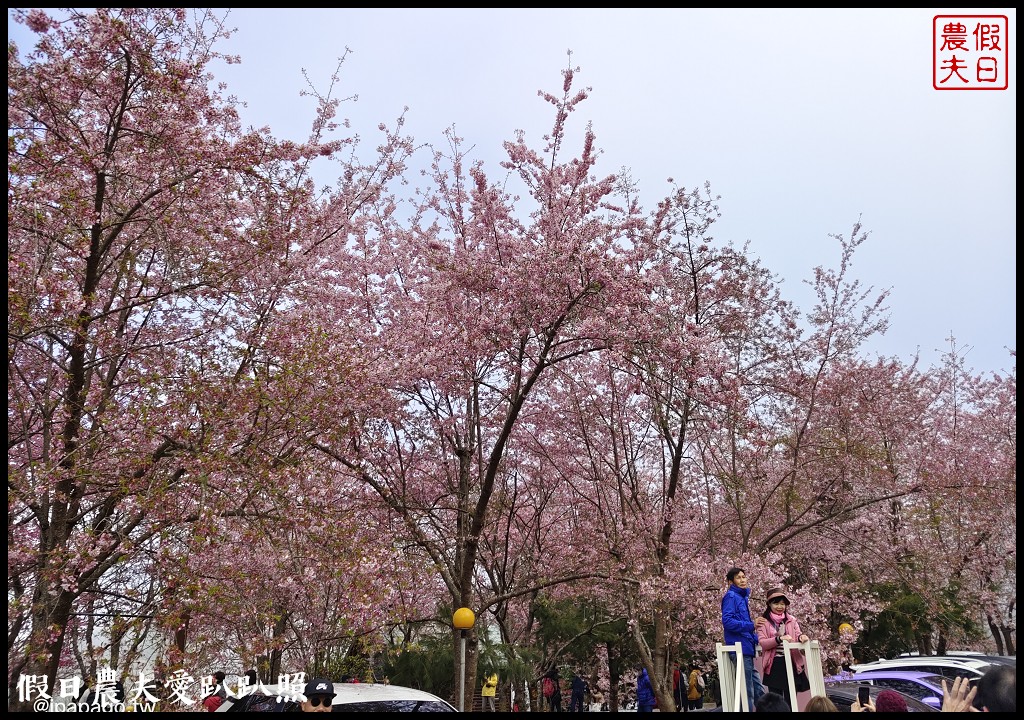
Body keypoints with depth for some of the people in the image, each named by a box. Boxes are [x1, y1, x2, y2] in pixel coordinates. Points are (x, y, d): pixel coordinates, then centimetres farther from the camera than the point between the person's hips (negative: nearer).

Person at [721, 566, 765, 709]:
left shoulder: (743, 597, 20)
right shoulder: (731, 596, -6)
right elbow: (727, 621, -19)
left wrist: (756, 638, 11)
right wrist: (751, 625, -22)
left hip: (746, 649, 9)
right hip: (740, 649, -9)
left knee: (759, 693, 11)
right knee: (747, 693, -8)